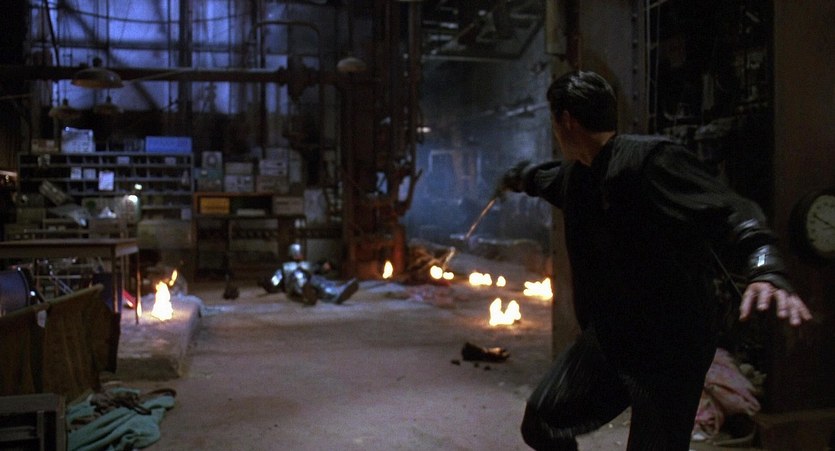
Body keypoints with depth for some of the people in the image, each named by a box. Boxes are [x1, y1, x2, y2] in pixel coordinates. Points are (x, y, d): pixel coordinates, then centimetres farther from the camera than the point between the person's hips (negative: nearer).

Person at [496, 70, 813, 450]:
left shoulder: (650, 159, -21)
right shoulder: (576, 174, 8)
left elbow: (728, 211, -33)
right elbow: (547, 180, 34)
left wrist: (765, 270, -52)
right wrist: (517, 177, 54)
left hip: (670, 343, -8)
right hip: (608, 334, 8)